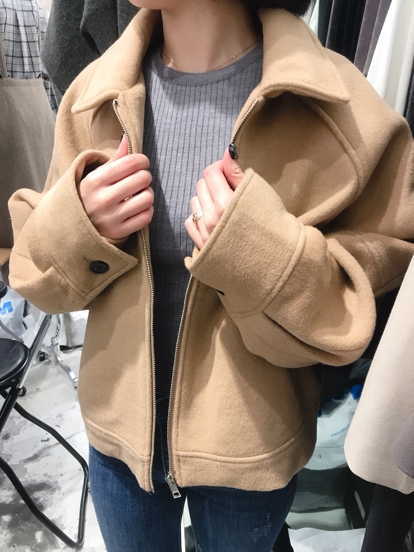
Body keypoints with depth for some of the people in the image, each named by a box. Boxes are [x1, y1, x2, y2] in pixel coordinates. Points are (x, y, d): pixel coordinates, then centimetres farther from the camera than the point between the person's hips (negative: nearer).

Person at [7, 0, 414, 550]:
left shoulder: (337, 107, -18)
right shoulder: (96, 93, -7)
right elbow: (44, 268, 1)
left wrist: (268, 256, -29)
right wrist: (77, 229, -21)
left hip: (251, 446, -1)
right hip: (119, 426, 3)